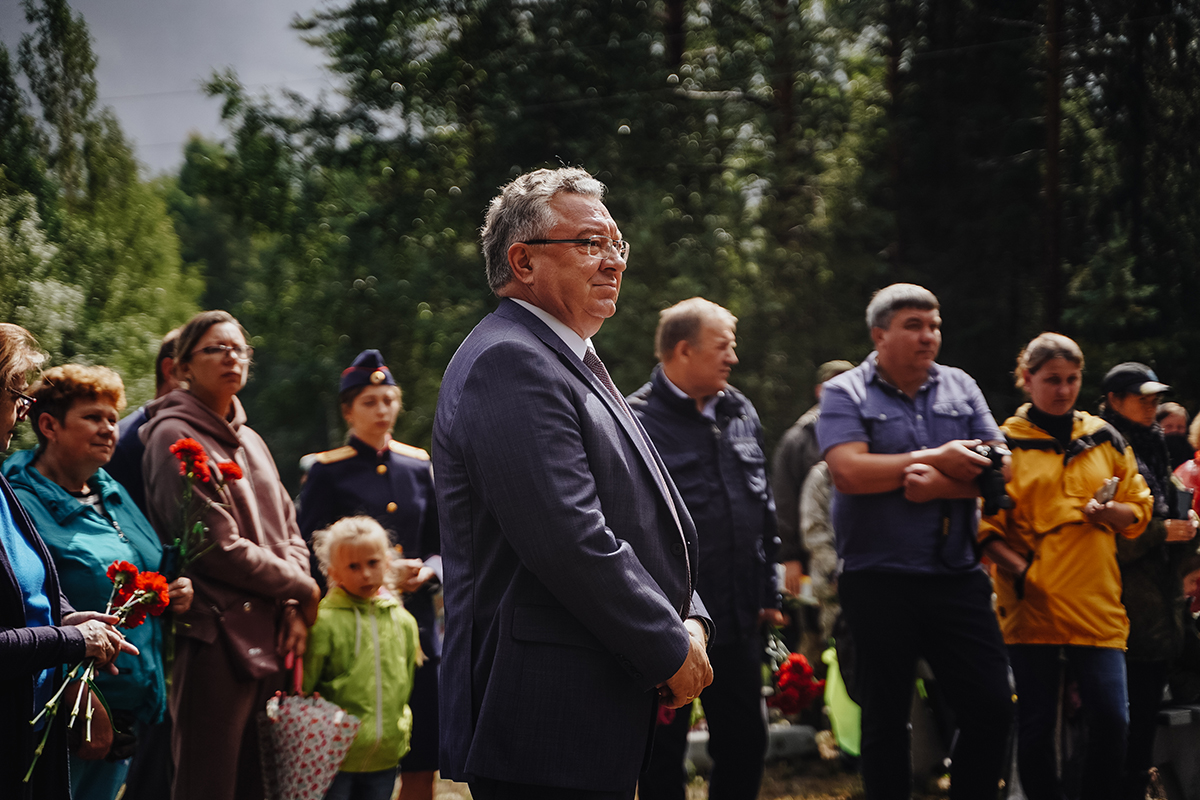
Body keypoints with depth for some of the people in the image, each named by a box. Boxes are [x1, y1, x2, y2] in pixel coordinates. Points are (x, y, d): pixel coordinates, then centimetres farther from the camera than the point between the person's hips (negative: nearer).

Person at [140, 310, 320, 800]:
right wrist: (302, 588, -4)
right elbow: (219, 547, -13)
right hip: (215, 640, -8)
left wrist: (295, 609, 1)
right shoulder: (175, 436, -6)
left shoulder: (250, 442, 19)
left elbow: (289, 532, 19)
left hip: (268, 642, 8)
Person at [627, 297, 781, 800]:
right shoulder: (636, 420, -10)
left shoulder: (740, 413, 11)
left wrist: (768, 593, 16)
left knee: (745, 741, 12)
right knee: (664, 751, 6)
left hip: (738, 621, 6)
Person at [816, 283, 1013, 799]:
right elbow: (849, 472, -17)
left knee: (991, 709, 0)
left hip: (956, 577, 3)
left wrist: (940, 486, -16)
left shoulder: (960, 389, 12)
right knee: (885, 721, 6)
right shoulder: (845, 394, 0)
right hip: (878, 579, -3)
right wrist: (935, 459, -10)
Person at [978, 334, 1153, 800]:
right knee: (1036, 723, 2)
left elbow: (1139, 511, 16)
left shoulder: (1104, 439, 14)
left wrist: (1111, 512, -6)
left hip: (1096, 603, 2)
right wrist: (1020, 570, -15)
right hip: (1032, 603, -2)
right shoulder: (1005, 443, 4)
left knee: (1111, 719, -5)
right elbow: (985, 527, 0)